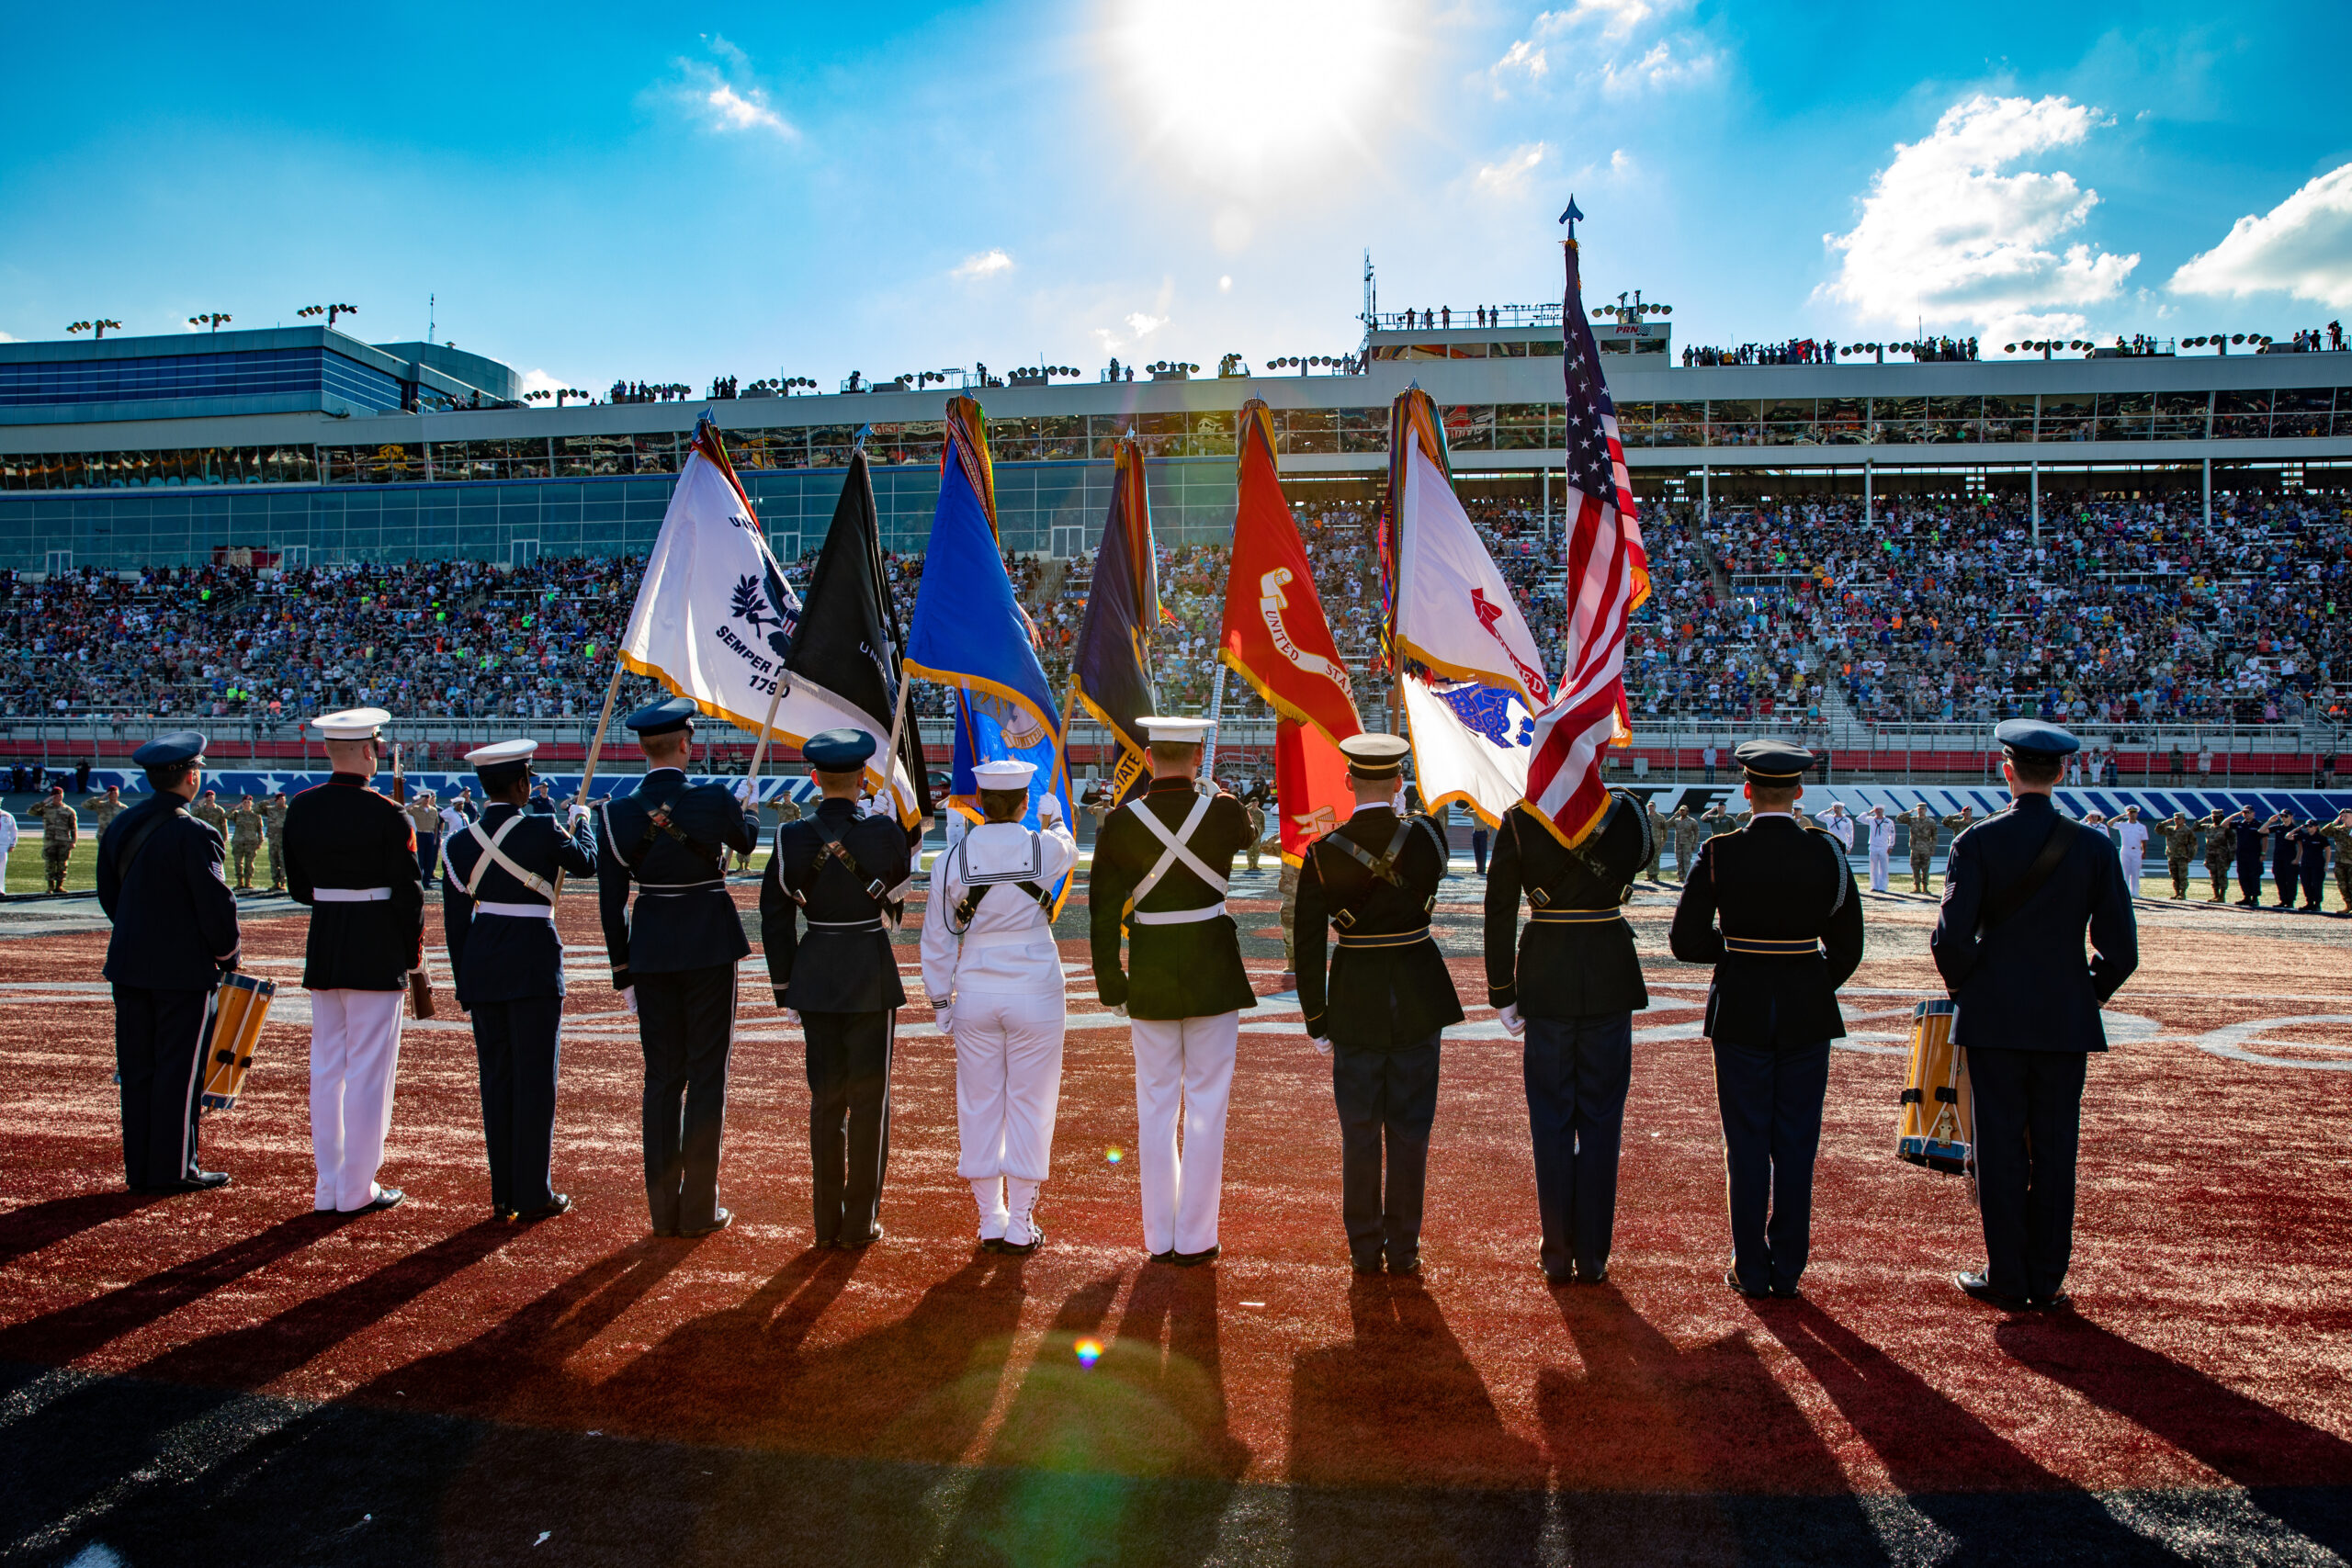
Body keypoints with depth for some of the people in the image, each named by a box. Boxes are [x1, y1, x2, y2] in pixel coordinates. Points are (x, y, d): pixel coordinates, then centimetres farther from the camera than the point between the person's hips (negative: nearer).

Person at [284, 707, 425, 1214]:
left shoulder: (301, 808, 3)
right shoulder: (387, 816, -14)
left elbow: (297, 885, 11)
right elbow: (407, 891, -10)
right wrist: (413, 952, 1)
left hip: (322, 946, 6)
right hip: (377, 951, -6)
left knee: (326, 1067, 12)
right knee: (369, 1068, 2)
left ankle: (328, 1186, 19)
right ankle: (358, 1188, 7)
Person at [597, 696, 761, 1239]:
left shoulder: (617, 812, -3)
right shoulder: (713, 801, -11)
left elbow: (611, 901, 2)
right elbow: (747, 837, 12)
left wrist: (623, 971, 11)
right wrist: (748, 812, 34)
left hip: (650, 950, 3)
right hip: (710, 945, -3)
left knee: (662, 1077, 11)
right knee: (707, 1075, 5)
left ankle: (663, 1208, 16)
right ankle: (699, 1209, 8)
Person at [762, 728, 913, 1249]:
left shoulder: (792, 837, -4)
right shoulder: (884, 831, -10)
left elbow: (775, 918, 0)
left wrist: (785, 988, 9)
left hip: (815, 974, 2)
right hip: (871, 973, -2)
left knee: (825, 1097, 12)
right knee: (869, 1097, 6)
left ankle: (827, 1221, 17)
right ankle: (861, 1221, 11)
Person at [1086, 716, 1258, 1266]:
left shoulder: (1120, 823, -7)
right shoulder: (1224, 813, -9)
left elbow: (1103, 911, -3)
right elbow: (1251, 834, 17)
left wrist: (1112, 987, 6)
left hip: (1149, 977, 1)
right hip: (1214, 973, -1)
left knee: (1155, 1106, 12)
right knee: (1206, 1104, 8)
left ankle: (1160, 1237, 19)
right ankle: (1194, 1238, 13)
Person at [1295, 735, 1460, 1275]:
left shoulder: (1321, 854, -10)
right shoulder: (1428, 834, -9)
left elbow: (1308, 947, -7)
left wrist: (1317, 1022, 3)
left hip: (1355, 999, 0)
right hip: (1419, 995, 1)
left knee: (1359, 1131, 11)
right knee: (1410, 1129, 10)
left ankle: (1365, 1249, 20)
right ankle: (1404, 1249, 17)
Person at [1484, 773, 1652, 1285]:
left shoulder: (1520, 820, -7)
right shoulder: (1624, 811, -6)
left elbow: (1499, 911, -5)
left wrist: (1502, 993, 4)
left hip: (1546, 979, 0)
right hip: (1611, 975, 0)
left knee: (1552, 1119, 9)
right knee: (1601, 1118, 10)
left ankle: (1558, 1256, 16)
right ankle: (1592, 1256, 16)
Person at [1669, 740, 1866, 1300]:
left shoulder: (1719, 853, -9)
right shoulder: (1826, 851, -4)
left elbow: (1685, 941, -7)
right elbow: (1847, 947, 2)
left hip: (1740, 1009, -1)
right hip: (1809, 1012, 1)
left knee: (1747, 1145, 7)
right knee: (1796, 1144, 10)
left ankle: (1751, 1270, 14)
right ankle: (1787, 1268, 17)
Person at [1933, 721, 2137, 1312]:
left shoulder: (1978, 843, -8)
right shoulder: (2094, 847, -1)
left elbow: (1950, 939, -13)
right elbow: (2120, 952, -2)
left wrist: (1966, 993, 5)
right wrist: (2085, 996, 14)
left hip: (1993, 1019, -2)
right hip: (2066, 1021, 2)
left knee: (2000, 1150, 5)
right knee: (2055, 1151, 9)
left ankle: (2006, 1279, 13)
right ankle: (2046, 1281, 16)